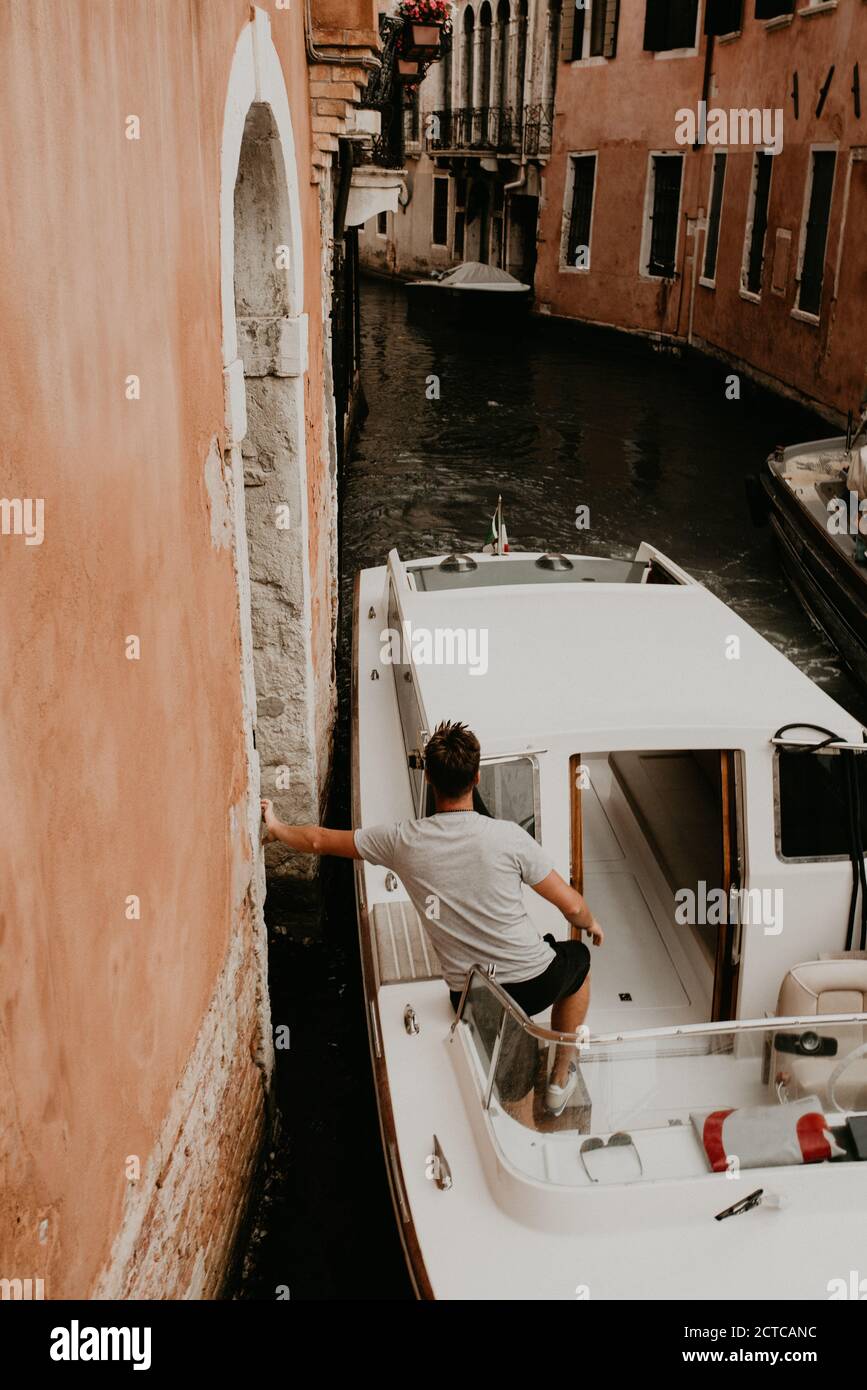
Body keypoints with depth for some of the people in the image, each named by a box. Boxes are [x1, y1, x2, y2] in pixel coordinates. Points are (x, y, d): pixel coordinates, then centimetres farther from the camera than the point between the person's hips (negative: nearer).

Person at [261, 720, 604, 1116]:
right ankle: (561, 1079, 35)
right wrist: (592, 923, 14)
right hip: (533, 984, -3)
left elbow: (319, 840, 5)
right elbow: (571, 906, -9)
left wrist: (277, 828, 25)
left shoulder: (403, 840, -10)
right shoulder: (507, 837, -18)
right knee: (577, 956, 31)